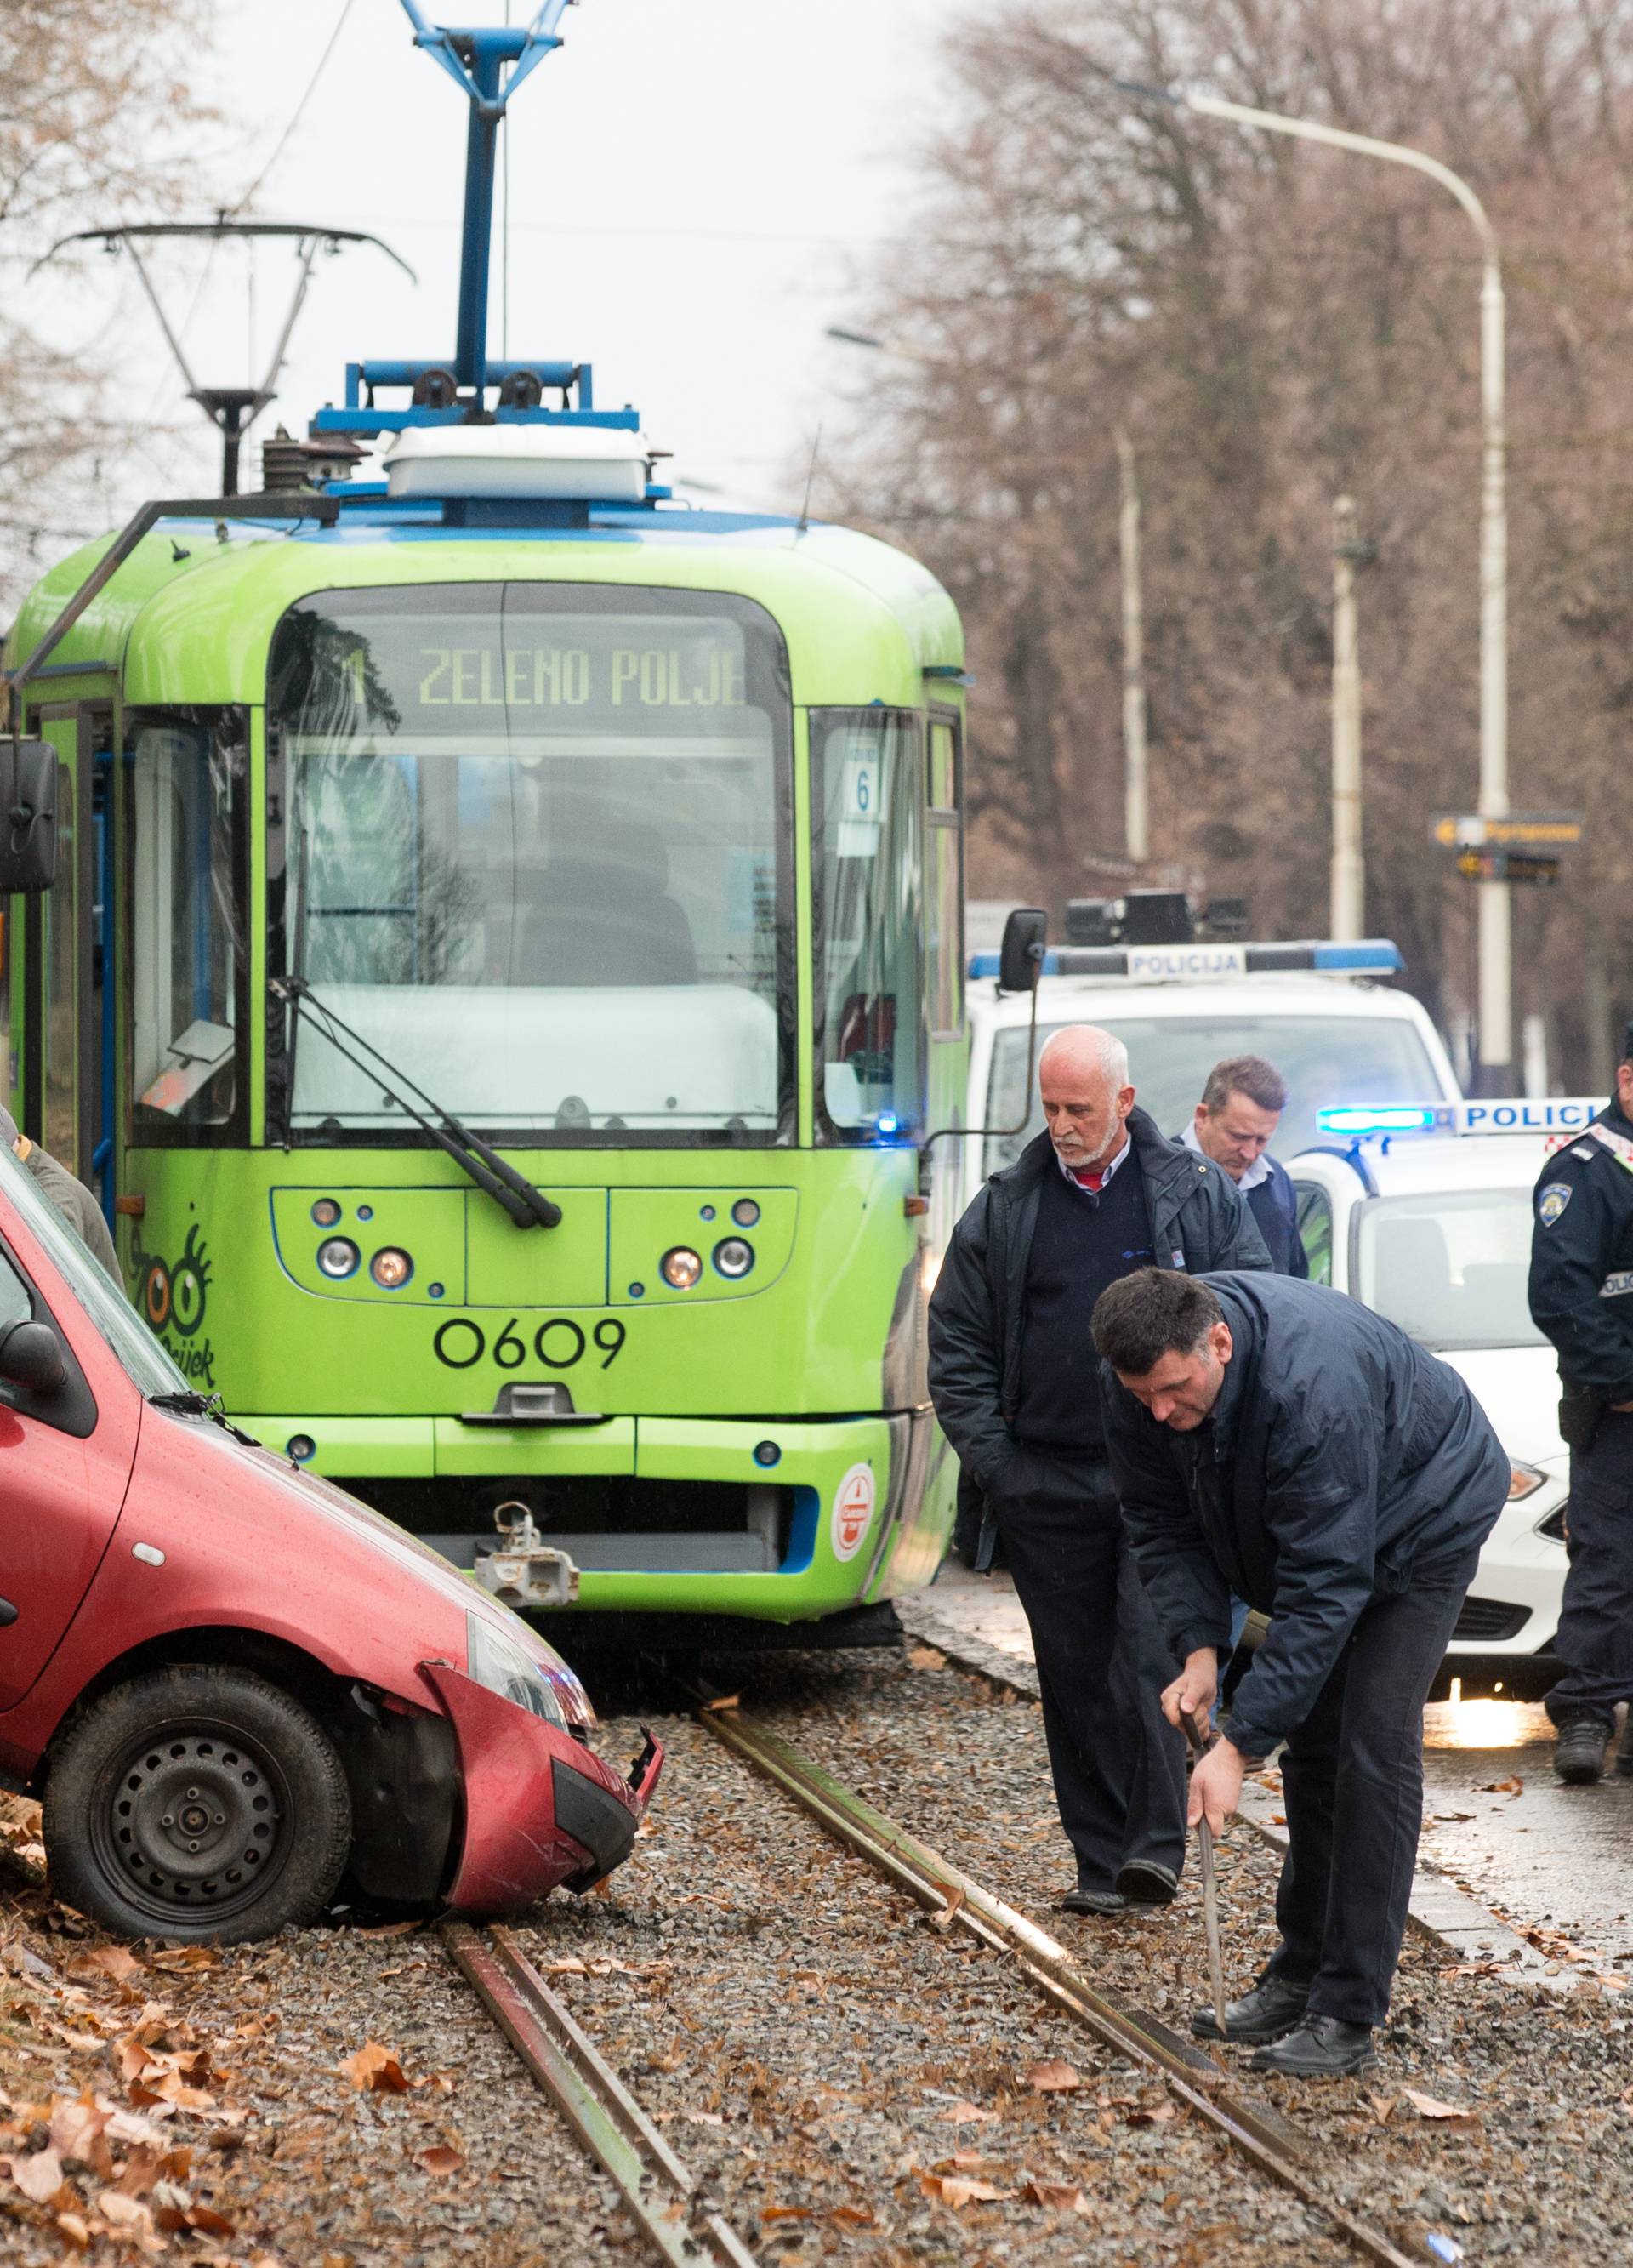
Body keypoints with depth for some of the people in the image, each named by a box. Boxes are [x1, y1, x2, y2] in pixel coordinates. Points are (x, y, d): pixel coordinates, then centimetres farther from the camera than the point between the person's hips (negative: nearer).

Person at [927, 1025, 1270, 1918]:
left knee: (1151, 1661, -13)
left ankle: (1156, 1845, -10)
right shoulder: (1003, 1209, 10)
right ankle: (1101, 1864, 11)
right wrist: (987, 1453, 3)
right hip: (1045, 1486, 3)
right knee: (1075, 1677, 5)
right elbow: (956, 1343, 13)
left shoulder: (1199, 1197, 4)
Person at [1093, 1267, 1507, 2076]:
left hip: (1421, 1518, -7)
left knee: (1372, 1743, -15)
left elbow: (1325, 1585, -39)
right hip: (1303, 1526, 7)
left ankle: (1348, 2013, -14)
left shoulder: (1312, 1386, -43)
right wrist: (1198, 1647, -22)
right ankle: (1302, 1971, 19)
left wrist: (1241, 1744, -39)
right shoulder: (1140, 1379, -22)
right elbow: (1161, 1522, -7)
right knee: (1309, 1736, 8)